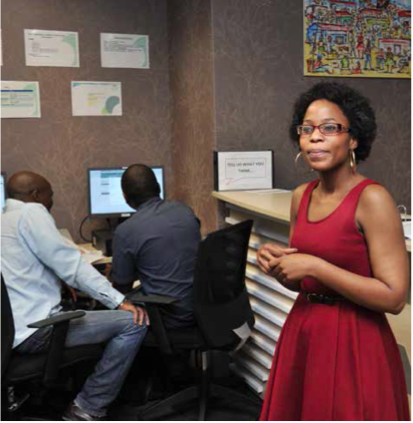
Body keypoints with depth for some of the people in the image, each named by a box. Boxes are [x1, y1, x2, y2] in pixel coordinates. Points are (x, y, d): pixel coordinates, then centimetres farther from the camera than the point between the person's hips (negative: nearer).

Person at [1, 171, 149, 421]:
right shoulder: (31, 212, -8)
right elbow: (70, 263, -17)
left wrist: (59, 282, 31)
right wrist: (119, 301, -16)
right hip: (34, 328, -10)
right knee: (134, 323, -12)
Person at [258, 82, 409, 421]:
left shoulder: (372, 198, -17)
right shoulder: (301, 196, 4)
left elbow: (394, 297, -21)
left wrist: (314, 266, -22)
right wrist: (276, 265, -7)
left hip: (354, 343, -7)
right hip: (301, 334, 7)